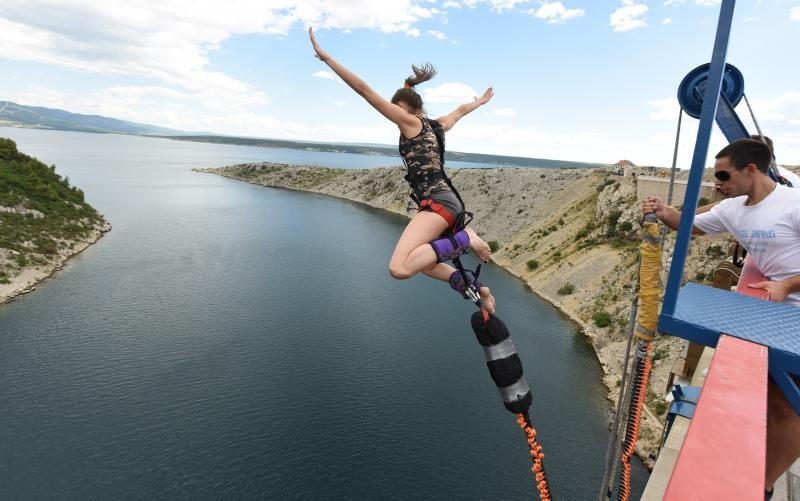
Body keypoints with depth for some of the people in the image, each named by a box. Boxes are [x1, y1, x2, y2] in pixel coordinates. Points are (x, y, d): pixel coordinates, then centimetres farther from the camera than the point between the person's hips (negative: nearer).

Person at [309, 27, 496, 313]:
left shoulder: (409, 121, -1)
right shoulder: (436, 126, 21)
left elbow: (365, 90, -6)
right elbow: (460, 110, 42)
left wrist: (325, 57, -4)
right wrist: (482, 101, 63)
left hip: (436, 204, -10)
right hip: (448, 202, 10)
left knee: (399, 268, -26)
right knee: (422, 261, 26)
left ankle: (465, 239, -18)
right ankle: (474, 288, 21)